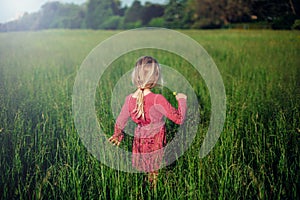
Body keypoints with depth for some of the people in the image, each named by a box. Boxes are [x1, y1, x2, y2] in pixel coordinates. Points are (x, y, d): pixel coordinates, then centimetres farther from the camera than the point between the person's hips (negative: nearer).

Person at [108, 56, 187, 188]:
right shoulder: (157, 100, -28)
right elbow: (179, 119, -21)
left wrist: (117, 135, 23)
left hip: (139, 141, 4)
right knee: (154, 172, 17)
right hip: (156, 142, -4)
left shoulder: (129, 99, -12)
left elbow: (120, 122, 2)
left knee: (148, 169, 21)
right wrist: (181, 100, -4)